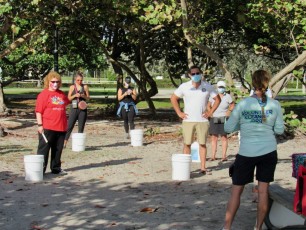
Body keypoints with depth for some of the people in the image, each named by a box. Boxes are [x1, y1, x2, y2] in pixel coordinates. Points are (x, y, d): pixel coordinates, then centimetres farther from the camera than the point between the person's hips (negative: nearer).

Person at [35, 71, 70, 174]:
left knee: (58, 149, 13)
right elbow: (38, 111, -10)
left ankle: (56, 168, 24)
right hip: (47, 128, -6)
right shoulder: (44, 94, -7)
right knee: (44, 149, -1)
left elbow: (66, 102, 35)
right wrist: (40, 125, -14)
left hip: (61, 127, 6)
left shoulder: (61, 94, 11)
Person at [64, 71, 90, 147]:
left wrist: (83, 96, -12)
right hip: (74, 108, -1)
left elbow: (88, 98, 9)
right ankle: (65, 142, -3)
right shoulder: (72, 87, 4)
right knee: (69, 126, -6)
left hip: (83, 108, 1)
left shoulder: (85, 87, 6)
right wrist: (75, 95, -13)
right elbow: (69, 98, 4)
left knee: (81, 127, 4)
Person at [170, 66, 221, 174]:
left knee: (202, 144, 4)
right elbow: (173, 98, 8)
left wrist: (210, 112, 0)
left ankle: (203, 167, 10)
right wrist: (179, 113, 1)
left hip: (202, 120, 0)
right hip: (188, 120, 0)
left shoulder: (207, 86, 1)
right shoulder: (184, 87, -1)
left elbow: (217, 99, 9)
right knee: (187, 144, 2)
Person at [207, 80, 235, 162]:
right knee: (213, 137, 3)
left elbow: (232, 105, 11)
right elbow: (208, 106, 16)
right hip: (214, 119, 2)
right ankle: (213, 156, 6)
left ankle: (224, 156, 1)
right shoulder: (213, 96, 3)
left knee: (224, 137, -1)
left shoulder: (228, 96, -2)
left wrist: (229, 111, -5)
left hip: (223, 119, -2)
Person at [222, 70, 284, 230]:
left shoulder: (243, 104, -10)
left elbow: (228, 128, -4)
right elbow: (279, 130, 3)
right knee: (263, 190, 9)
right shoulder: (275, 105, -5)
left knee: (236, 191, 7)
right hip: (269, 152, 1)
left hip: (246, 154, -1)